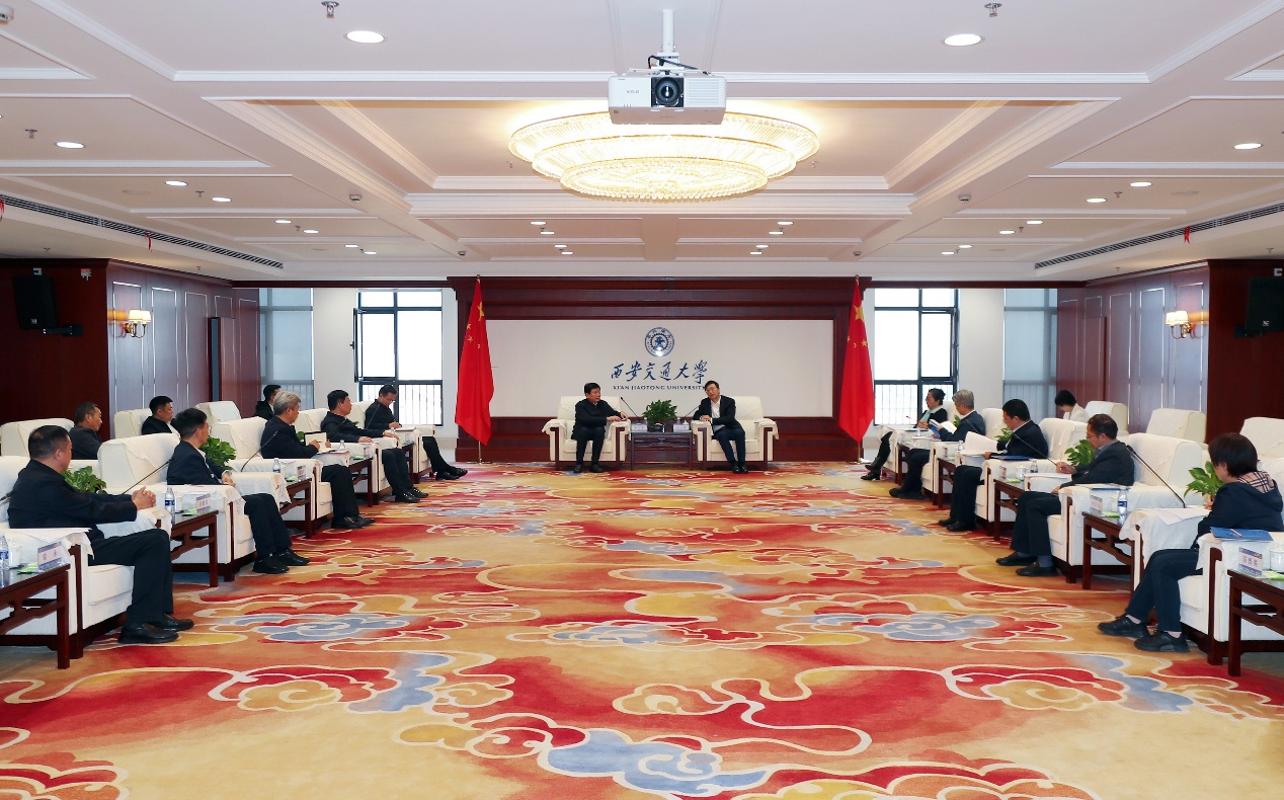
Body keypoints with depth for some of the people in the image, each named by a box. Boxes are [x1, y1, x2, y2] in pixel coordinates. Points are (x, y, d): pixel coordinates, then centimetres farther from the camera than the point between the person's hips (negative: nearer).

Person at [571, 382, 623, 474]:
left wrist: (619, 414, -20)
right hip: (581, 432, -3)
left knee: (600, 429, -32)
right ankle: (579, 463, -31)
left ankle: (595, 463, -30)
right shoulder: (580, 405, -10)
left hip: (597, 432, 3)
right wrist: (607, 419, -31)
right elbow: (588, 420, -25)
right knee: (583, 429, -37)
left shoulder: (603, 404, 6)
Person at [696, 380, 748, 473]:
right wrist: (701, 417, -8)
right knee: (723, 434, -35)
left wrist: (711, 420, -19)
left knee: (740, 432, -35)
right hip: (718, 431, 1)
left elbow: (730, 418, -11)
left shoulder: (729, 401, 1)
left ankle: (741, 463, -35)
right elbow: (696, 414, 18)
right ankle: (733, 464, -37)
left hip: (731, 428, -1)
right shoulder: (704, 402, 13)